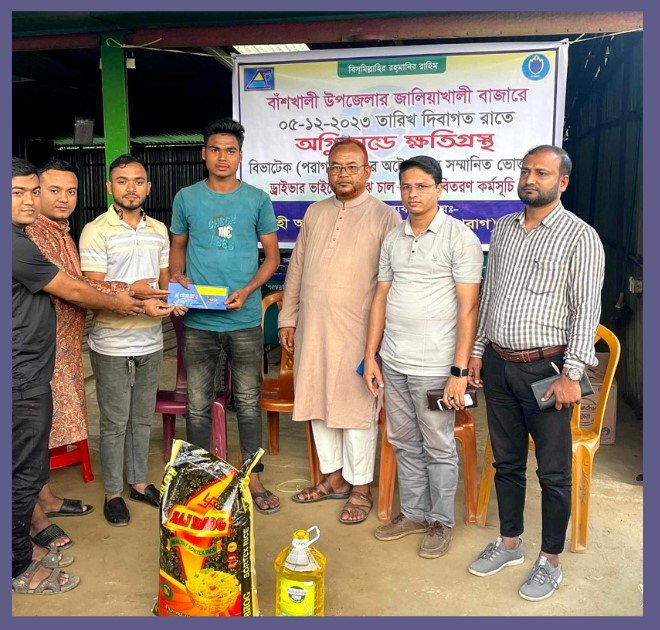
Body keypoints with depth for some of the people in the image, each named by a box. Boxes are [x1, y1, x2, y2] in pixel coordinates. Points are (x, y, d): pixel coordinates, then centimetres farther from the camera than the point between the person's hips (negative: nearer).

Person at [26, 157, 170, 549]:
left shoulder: (62, 232, 15)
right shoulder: (33, 234, -17)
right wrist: (129, 291, -22)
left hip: (64, 343, 9)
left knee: (47, 423, 18)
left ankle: (46, 497, 33)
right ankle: (35, 518, 12)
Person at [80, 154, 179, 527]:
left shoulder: (159, 229, 8)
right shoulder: (96, 231, -9)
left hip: (151, 340, 5)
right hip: (112, 343, -5)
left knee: (143, 417, 16)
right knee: (115, 422, 6)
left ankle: (139, 481, 32)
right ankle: (113, 492, 22)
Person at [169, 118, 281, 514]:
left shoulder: (258, 200, 2)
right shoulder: (187, 198, 5)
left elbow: (272, 256, 4)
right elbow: (178, 247, 15)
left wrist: (247, 290, -12)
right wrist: (179, 277, -6)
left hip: (245, 320, 0)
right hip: (198, 320, 1)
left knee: (249, 402, 9)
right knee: (198, 404, 9)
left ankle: (254, 480, 23)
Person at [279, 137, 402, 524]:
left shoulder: (385, 216, -5)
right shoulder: (316, 212, 12)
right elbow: (297, 269, 15)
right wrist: (288, 318, 12)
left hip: (356, 332, -6)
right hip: (312, 328, 6)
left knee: (357, 408, 3)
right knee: (318, 403, 13)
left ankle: (360, 488, 20)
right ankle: (334, 477, 31)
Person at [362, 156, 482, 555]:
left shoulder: (460, 238, -8)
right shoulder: (393, 239, 10)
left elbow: (468, 308, -12)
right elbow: (381, 298, 12)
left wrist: (459, 371, -16)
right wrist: (371, 356, 8)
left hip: (434, 366, -6)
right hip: (393, 363, 6)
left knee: (439, 448, 7)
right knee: (405, 444, 16)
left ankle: (441, 521, 25)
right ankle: (414, 513, 33)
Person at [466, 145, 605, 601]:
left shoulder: (580, 236, -8)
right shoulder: (504, 229, 11)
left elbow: (587, 310, -12)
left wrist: (571, 374, -17)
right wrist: (477, 351, 13)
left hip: (545, 367, -5)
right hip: (498, 363, 6)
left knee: (553, 471, 6)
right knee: (507, 461, 17)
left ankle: (551, 561, 24)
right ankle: (510, 543, 34)